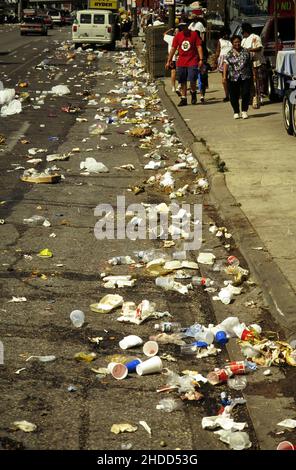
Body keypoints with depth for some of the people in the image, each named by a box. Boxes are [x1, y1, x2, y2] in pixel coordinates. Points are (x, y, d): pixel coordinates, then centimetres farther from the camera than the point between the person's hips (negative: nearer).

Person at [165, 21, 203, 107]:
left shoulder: (194, 34, 0)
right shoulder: (178, 36, 7)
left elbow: (199, 46, -1)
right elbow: (173, 48, 11)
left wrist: (201, 59, -10)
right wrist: (169, 61, 9)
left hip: (192, 62, -3)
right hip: (181, 63, 3)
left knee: (192, 80, -12)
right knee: (182, 82, 4)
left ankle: (193, 94, 15)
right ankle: (183, 99, 13)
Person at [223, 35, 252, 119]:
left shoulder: (245, 52, 8)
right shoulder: (229, 54, 4)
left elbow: (249, 64, 12)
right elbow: (225, 65, -3)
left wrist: (251, 74, 10)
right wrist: (224, 76, -13)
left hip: (245, 77, 0)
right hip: (233, 78, 0)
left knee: (246, 94, -8)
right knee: (234, 96, 4)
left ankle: (244, 111, 6)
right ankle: (236, 112, 17)